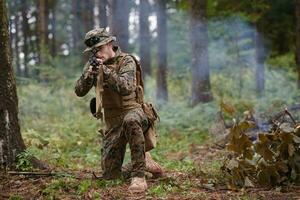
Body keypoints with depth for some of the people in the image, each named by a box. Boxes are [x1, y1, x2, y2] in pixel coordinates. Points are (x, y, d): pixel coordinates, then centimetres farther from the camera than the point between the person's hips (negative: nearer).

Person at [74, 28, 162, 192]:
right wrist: (91, 72, -20)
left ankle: (139, 176, -34)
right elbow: (79, 91, -4)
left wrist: (105, 70, -30)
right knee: (110, 174, 4)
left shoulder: (126, 60, -9)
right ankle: (143, 160, 30)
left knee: (130, 121, -44)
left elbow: (126, 88, -25)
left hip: (132, 111, -5)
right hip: (111, 120, 5)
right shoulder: (93, 64, 6)